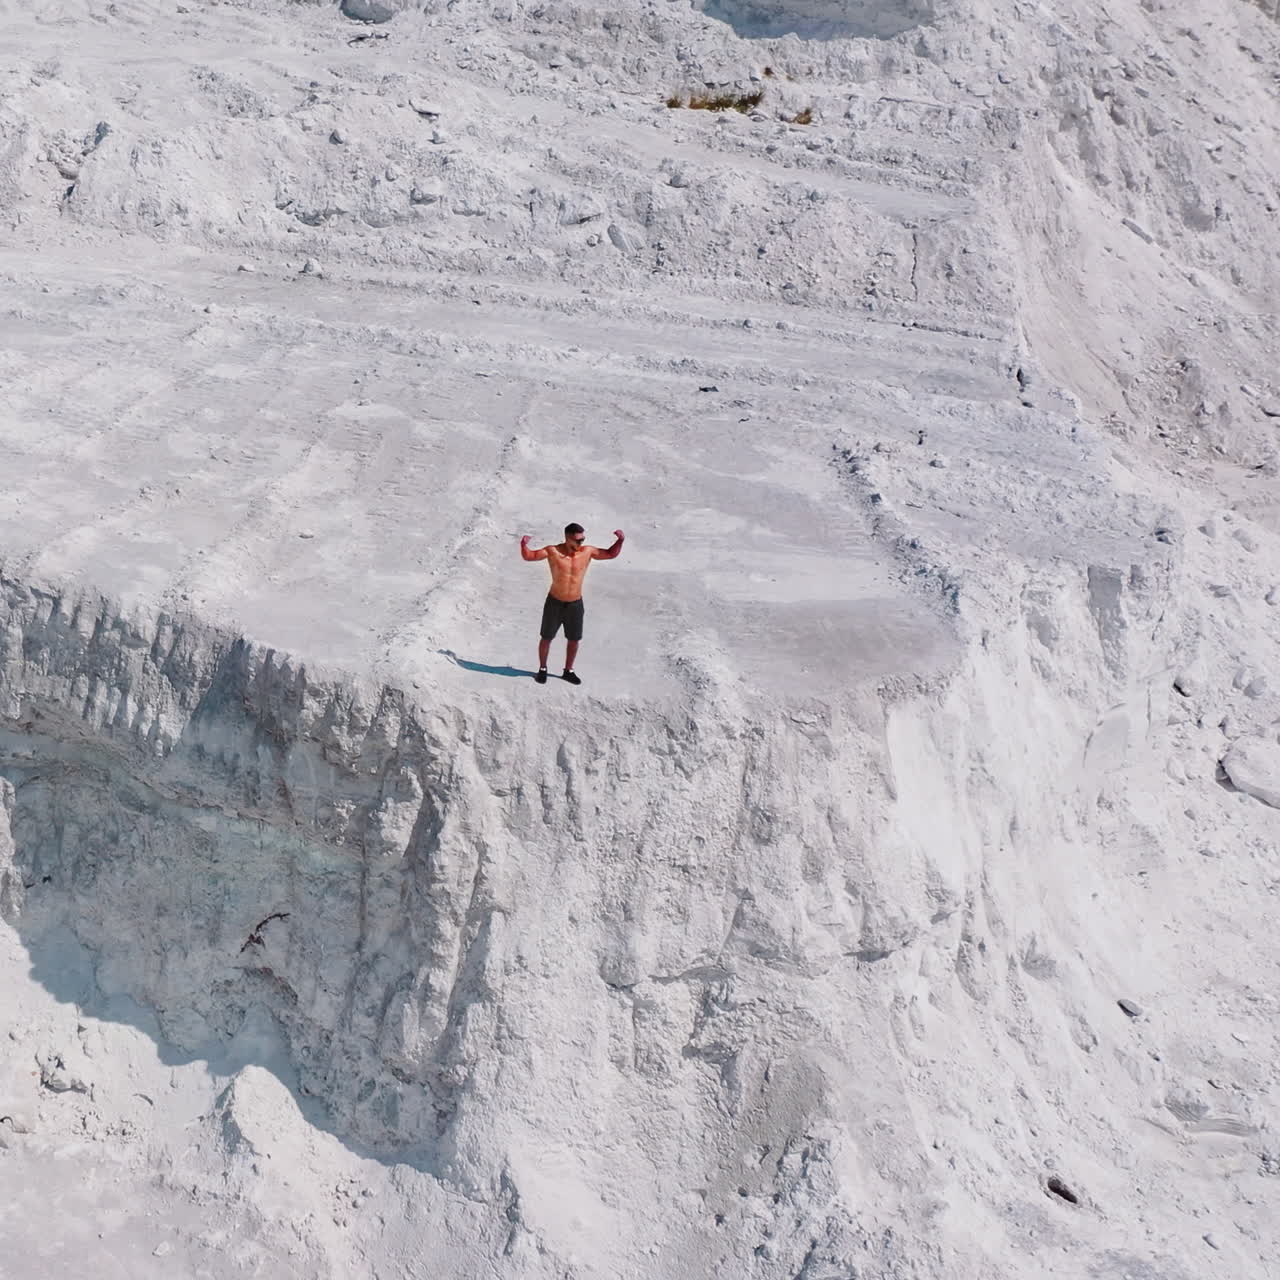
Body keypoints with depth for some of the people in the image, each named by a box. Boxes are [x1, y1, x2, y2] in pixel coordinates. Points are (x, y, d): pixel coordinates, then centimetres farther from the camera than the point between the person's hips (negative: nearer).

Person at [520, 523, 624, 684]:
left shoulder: (587, 551, -8)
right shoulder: (553, 551, -15)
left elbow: (611, 554, 3)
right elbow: (529, 556, -14)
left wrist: (620, 540, -14)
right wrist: (523, 544, -35)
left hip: (575, 605, 2)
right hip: (554, 603, -2)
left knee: (574, 640, 13)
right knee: (547, 638, 10)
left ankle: (568, 671, 32)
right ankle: (542, 669, 30)